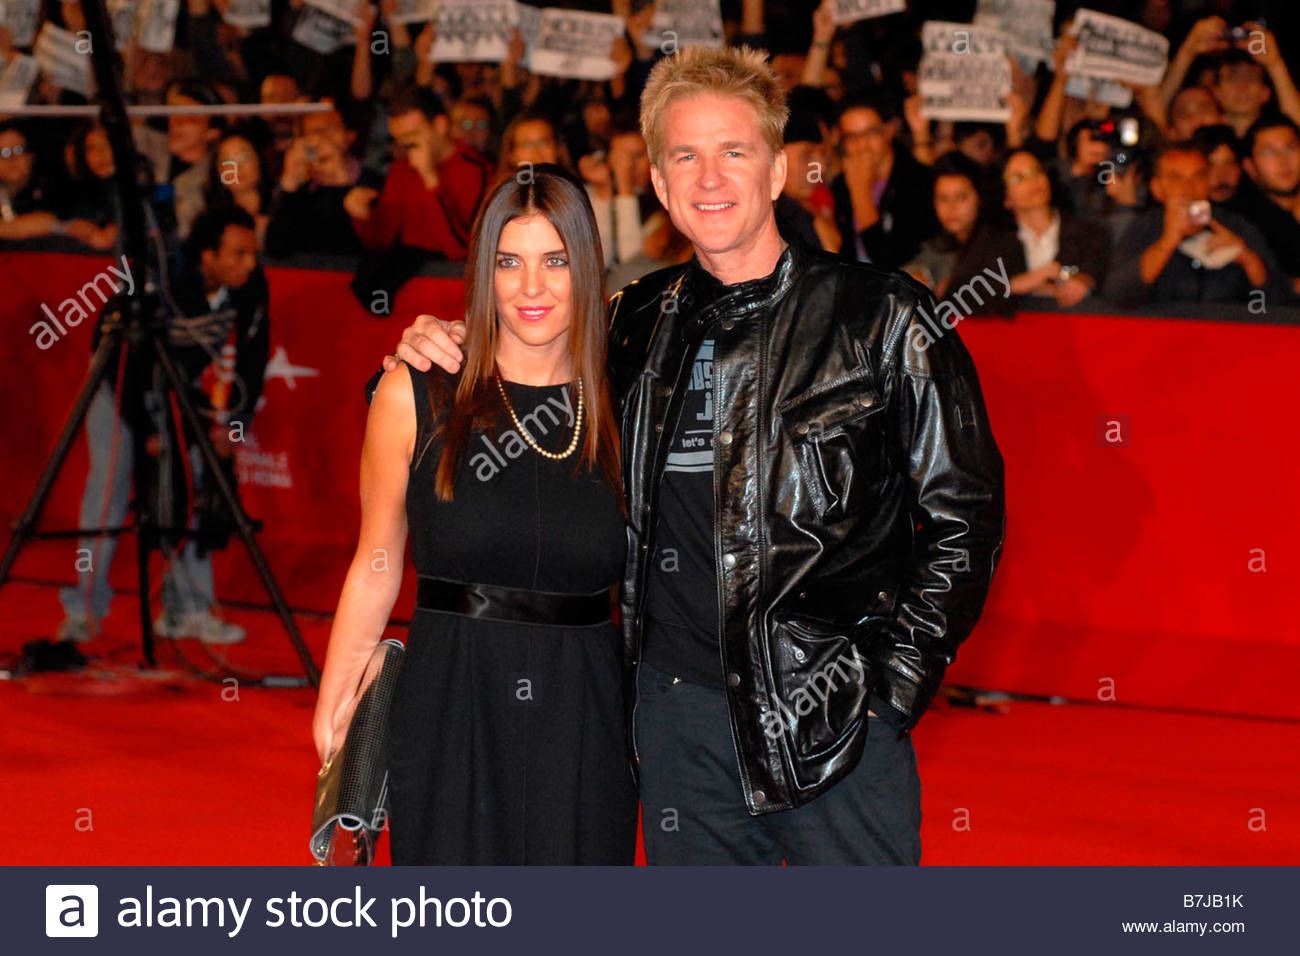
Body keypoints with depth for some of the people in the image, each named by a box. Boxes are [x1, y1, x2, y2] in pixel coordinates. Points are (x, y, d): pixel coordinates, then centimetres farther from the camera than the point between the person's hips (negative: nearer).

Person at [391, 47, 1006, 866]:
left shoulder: (883, 320, -3)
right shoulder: (640, 324, 8)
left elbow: (965, 516, -1)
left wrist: (894, 679, -9)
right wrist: (446, 349, 5)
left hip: (834, 712, -4)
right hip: (678, 706, 4)